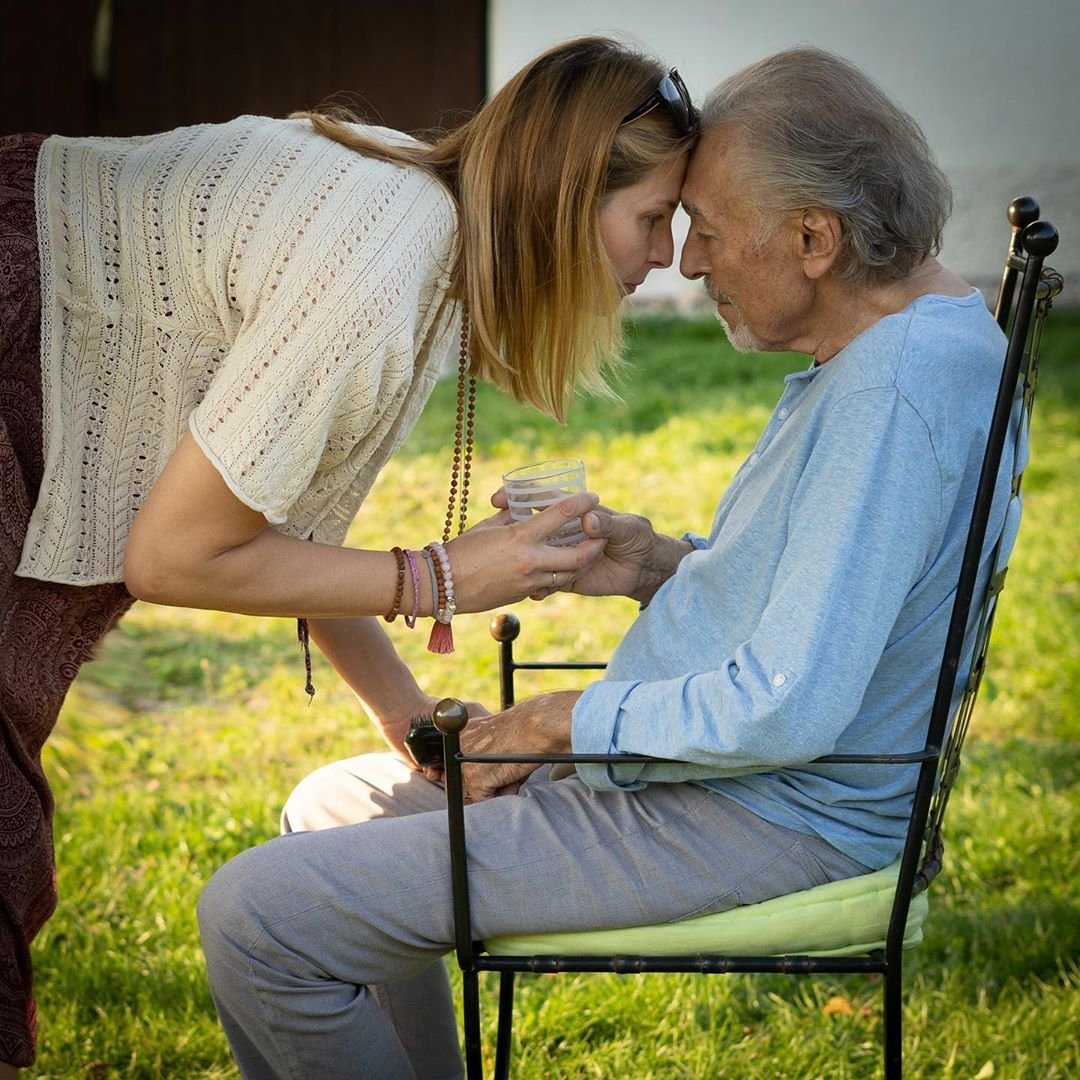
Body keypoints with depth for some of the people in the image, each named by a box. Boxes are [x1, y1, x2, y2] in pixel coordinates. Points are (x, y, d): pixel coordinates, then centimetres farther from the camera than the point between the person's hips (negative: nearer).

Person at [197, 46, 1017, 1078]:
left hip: (757, 823, -11)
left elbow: (789, 709, -30)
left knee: (254, 917, -13)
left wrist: (567, 719, -15)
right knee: (331, 806, 22)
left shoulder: (894, 389, -25)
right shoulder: (914, 339, 9)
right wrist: (661, 564, 6)